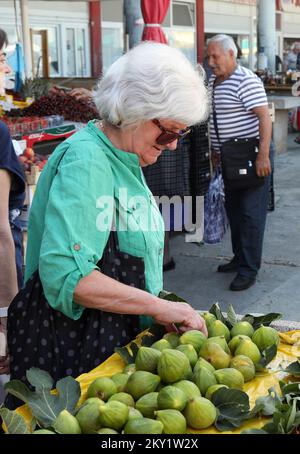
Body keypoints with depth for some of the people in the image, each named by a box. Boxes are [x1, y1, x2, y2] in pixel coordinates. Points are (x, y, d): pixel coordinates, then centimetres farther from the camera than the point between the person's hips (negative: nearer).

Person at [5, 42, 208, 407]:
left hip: (119, 339, 9)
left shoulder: (125, 161, 9)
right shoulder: (85, 162, -21)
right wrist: (159, 306, -24)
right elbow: (65, 273, -30)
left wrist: (164, 309, 5)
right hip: (70, 346, -9)